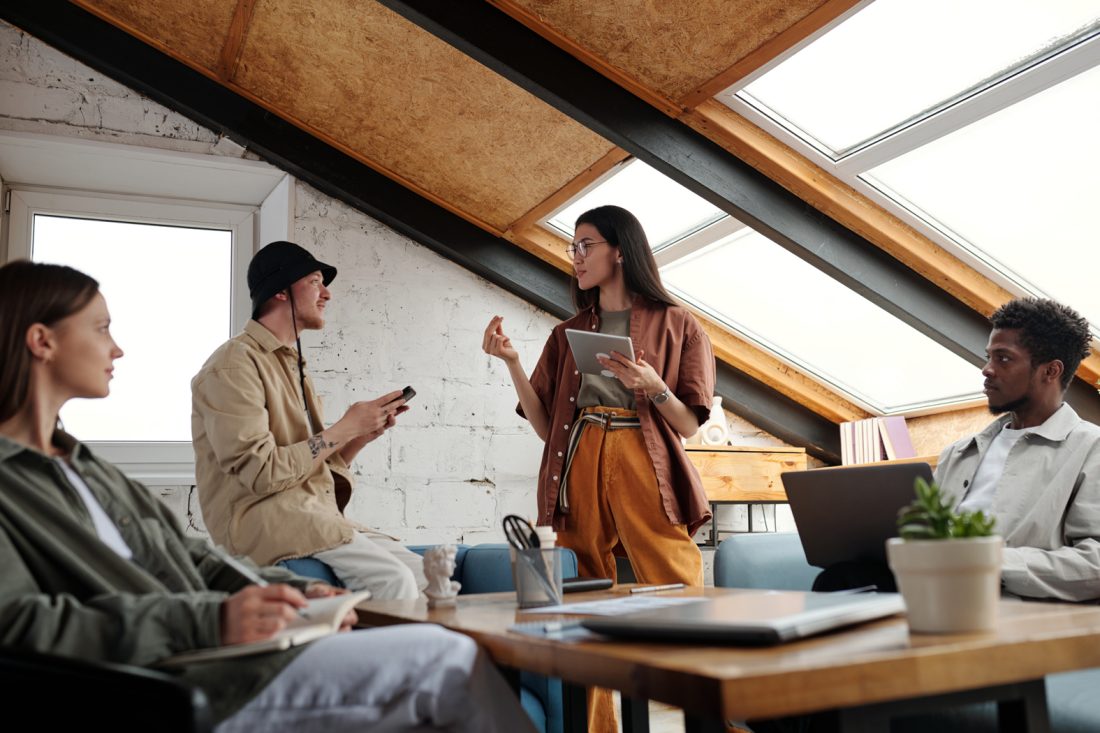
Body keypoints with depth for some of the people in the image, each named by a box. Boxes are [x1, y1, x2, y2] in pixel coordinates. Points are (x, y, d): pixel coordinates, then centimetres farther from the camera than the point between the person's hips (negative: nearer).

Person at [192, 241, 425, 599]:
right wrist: (344, 428, -12)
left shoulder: (293, 365, 20)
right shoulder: (236, 362, -8)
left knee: (422, 573, -8)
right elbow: (262, 472, -18)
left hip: (315, 514, 8)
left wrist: (364, 434, 3)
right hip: (263, 518, -8)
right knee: (391, 579, -25)